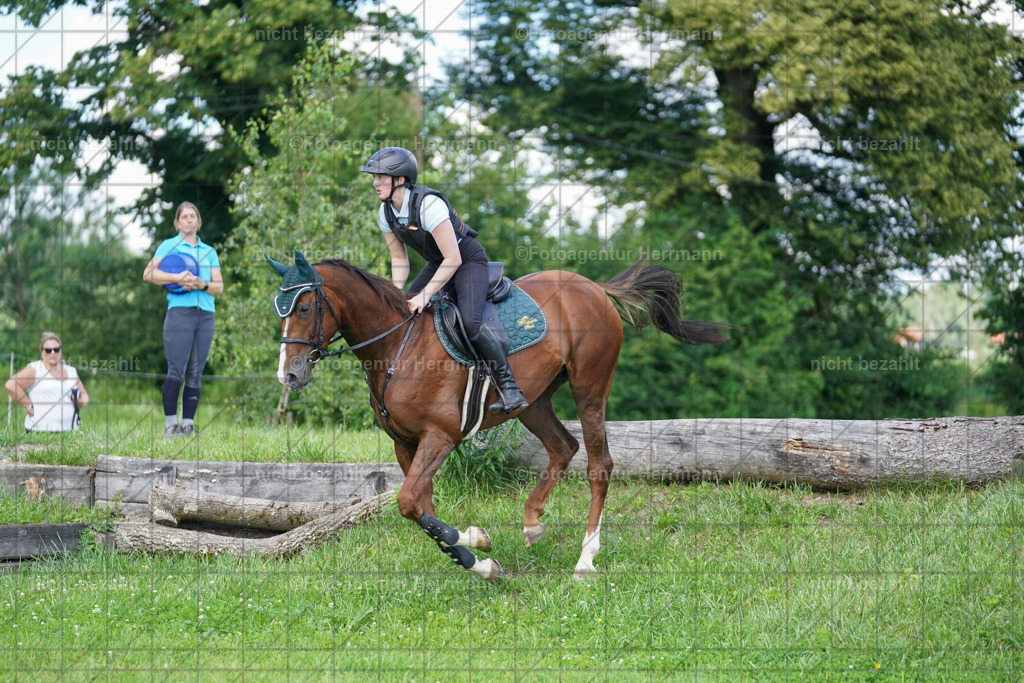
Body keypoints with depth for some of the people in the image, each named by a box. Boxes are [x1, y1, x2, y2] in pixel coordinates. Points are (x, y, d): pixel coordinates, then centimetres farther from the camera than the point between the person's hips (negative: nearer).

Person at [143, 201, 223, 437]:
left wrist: (202, 284, -9)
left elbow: (219, 287, 12)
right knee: (176, 371, -11)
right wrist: (178, 278, -16)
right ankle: (170, 424, -8)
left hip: (206, 315, 4)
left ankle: (188, 424, 5)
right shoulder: (169, 245, 8)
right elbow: (148, 274, -5)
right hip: (179, 311, -4)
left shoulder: (209, 252, 19)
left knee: (195, 373, 3)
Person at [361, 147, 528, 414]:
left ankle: (510, 388, -21)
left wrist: (424, 296, -31)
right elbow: (399, 259, 5)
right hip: (437, 263, 8)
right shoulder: (385, 213, -7)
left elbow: (453, 259, -30)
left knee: (470, 323, -28)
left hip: (468, 260, -8)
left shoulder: (428, 204, -31)